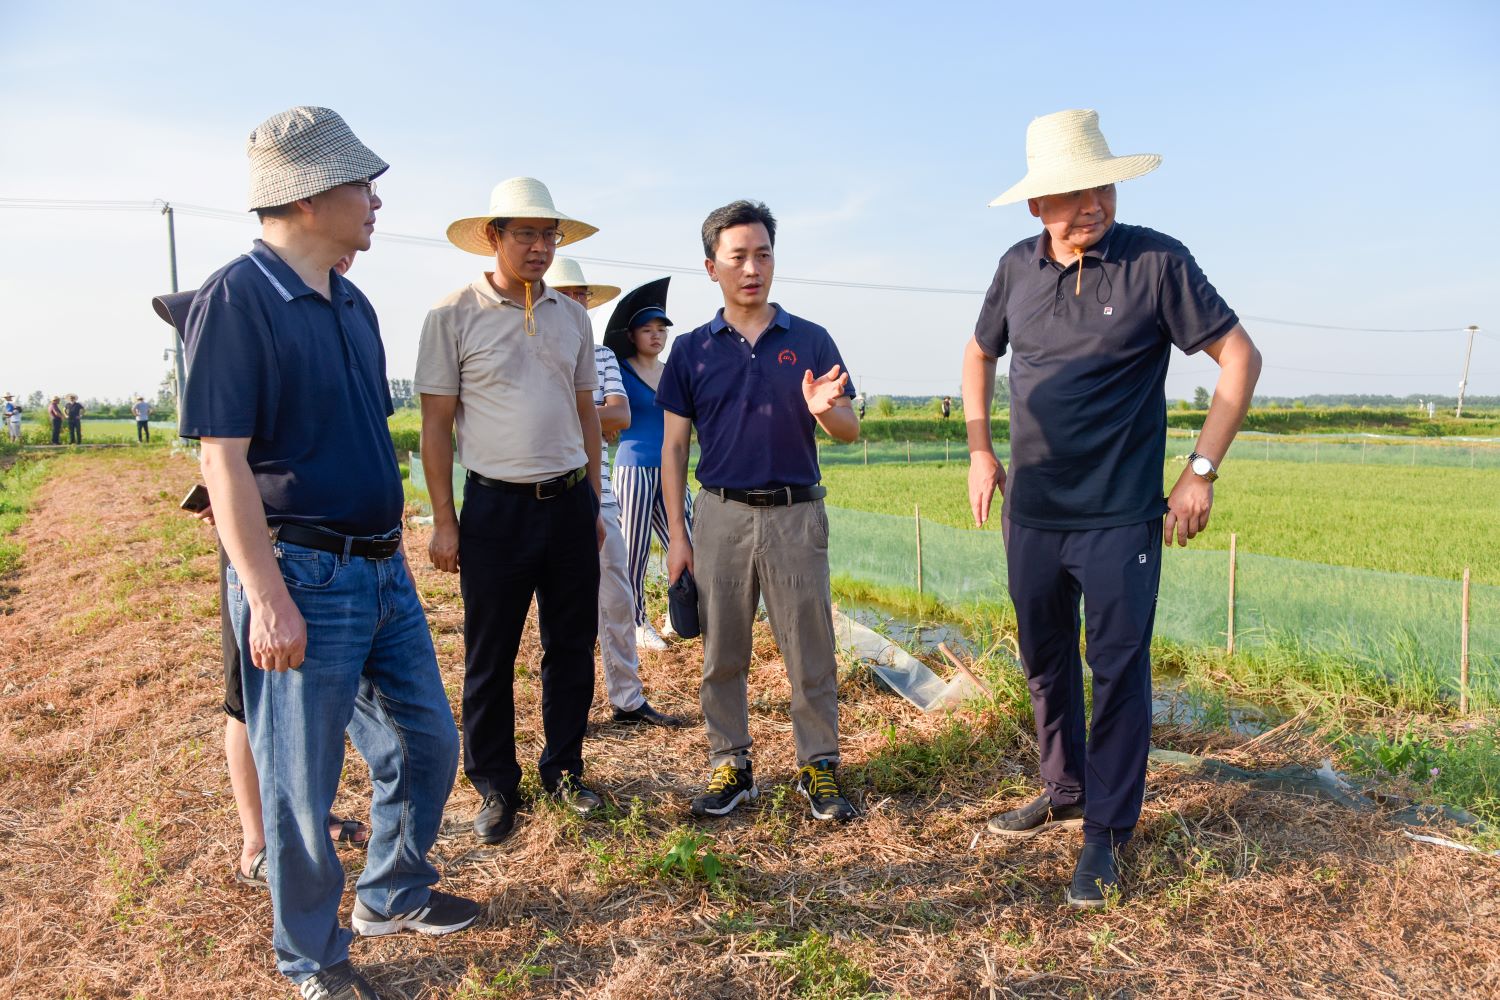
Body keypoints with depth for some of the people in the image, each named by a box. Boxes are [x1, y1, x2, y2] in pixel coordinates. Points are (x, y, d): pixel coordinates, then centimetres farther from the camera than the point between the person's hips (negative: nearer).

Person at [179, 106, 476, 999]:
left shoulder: (353, 305, 11)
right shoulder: (237, 298, -13)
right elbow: (223, 459, -18)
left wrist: (396, 549, 17)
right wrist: (267, 596, -21)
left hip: (382, 571, 8)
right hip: (303, 578, -8)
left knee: (427, 741, 17)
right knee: (302, 786, 7)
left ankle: (394, 896, 39)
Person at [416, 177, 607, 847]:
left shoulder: (572, 316, 10)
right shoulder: (454, 314, -4)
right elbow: (436, 424, -4)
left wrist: (592, 503, 14)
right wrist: (444, 522, -7)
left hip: (570, 502, 4)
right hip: (496, 507, -4)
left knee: (572, 646, 12)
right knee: (489, 656, 6)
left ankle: (563, 769, 29)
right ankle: (495, 786, 23)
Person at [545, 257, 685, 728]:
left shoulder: (602, 356, 11)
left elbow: (621, 415, -4)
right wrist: (594, 419, -10)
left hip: (597, 499, 4)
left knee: (618, 601, 8)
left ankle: (628, 699, 21)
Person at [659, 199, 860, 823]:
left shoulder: (810, 341, 3)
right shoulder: (692, 350, 5)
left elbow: (850, 431, 1)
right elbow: (674, 446, 6)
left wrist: (824, 409, -23)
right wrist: (676, 535, 0)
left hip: (795, 514, -1)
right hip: (721, 515, 1)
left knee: (810, 651, 5)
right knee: (721, 654, 9)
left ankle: (818, 766, 19)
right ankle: (729, 767, 23)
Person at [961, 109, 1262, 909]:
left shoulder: (1157, 262, -9)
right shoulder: (1018, 268, 4)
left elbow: (1240, 357, -5)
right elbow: (979, 355, 19)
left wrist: (1202, 471, -10)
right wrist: (979, 451, 10)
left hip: (1120, 517, -5)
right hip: (1030, 513, 5)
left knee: (1118, 670, 1)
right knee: (1046, 662, 16)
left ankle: (1107, 832, 17)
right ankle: (1065, 792, 36)